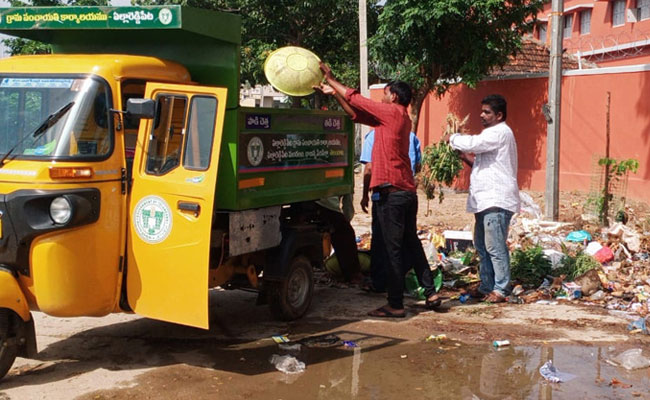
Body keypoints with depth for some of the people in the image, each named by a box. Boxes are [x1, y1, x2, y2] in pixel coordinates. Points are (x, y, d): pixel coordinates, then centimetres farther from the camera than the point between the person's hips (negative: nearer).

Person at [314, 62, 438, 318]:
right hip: (407, 192, 9)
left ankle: (395, 306, 0)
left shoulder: (392, 112, -7)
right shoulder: (400, 118, 18)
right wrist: (333, 93, 19)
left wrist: (332, 80, 9)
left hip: (391, 193, -9)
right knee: (411, 244, 17)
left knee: (393, 249, -5)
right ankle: (430, 291, 22)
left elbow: (357, 100, -3)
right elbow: (357, 114, 21)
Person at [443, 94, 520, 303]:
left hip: (497, 200, -11)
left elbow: (472, 143, -22)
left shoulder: (500, 132, -9)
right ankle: (486, 287, 21)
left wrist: (451, 138, -4)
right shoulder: (491, 133, 24)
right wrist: (467, 159, 14)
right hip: (486, 200, 11)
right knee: (482, 246, 13)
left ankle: (501, 289, -3)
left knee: (495, 246, -8)